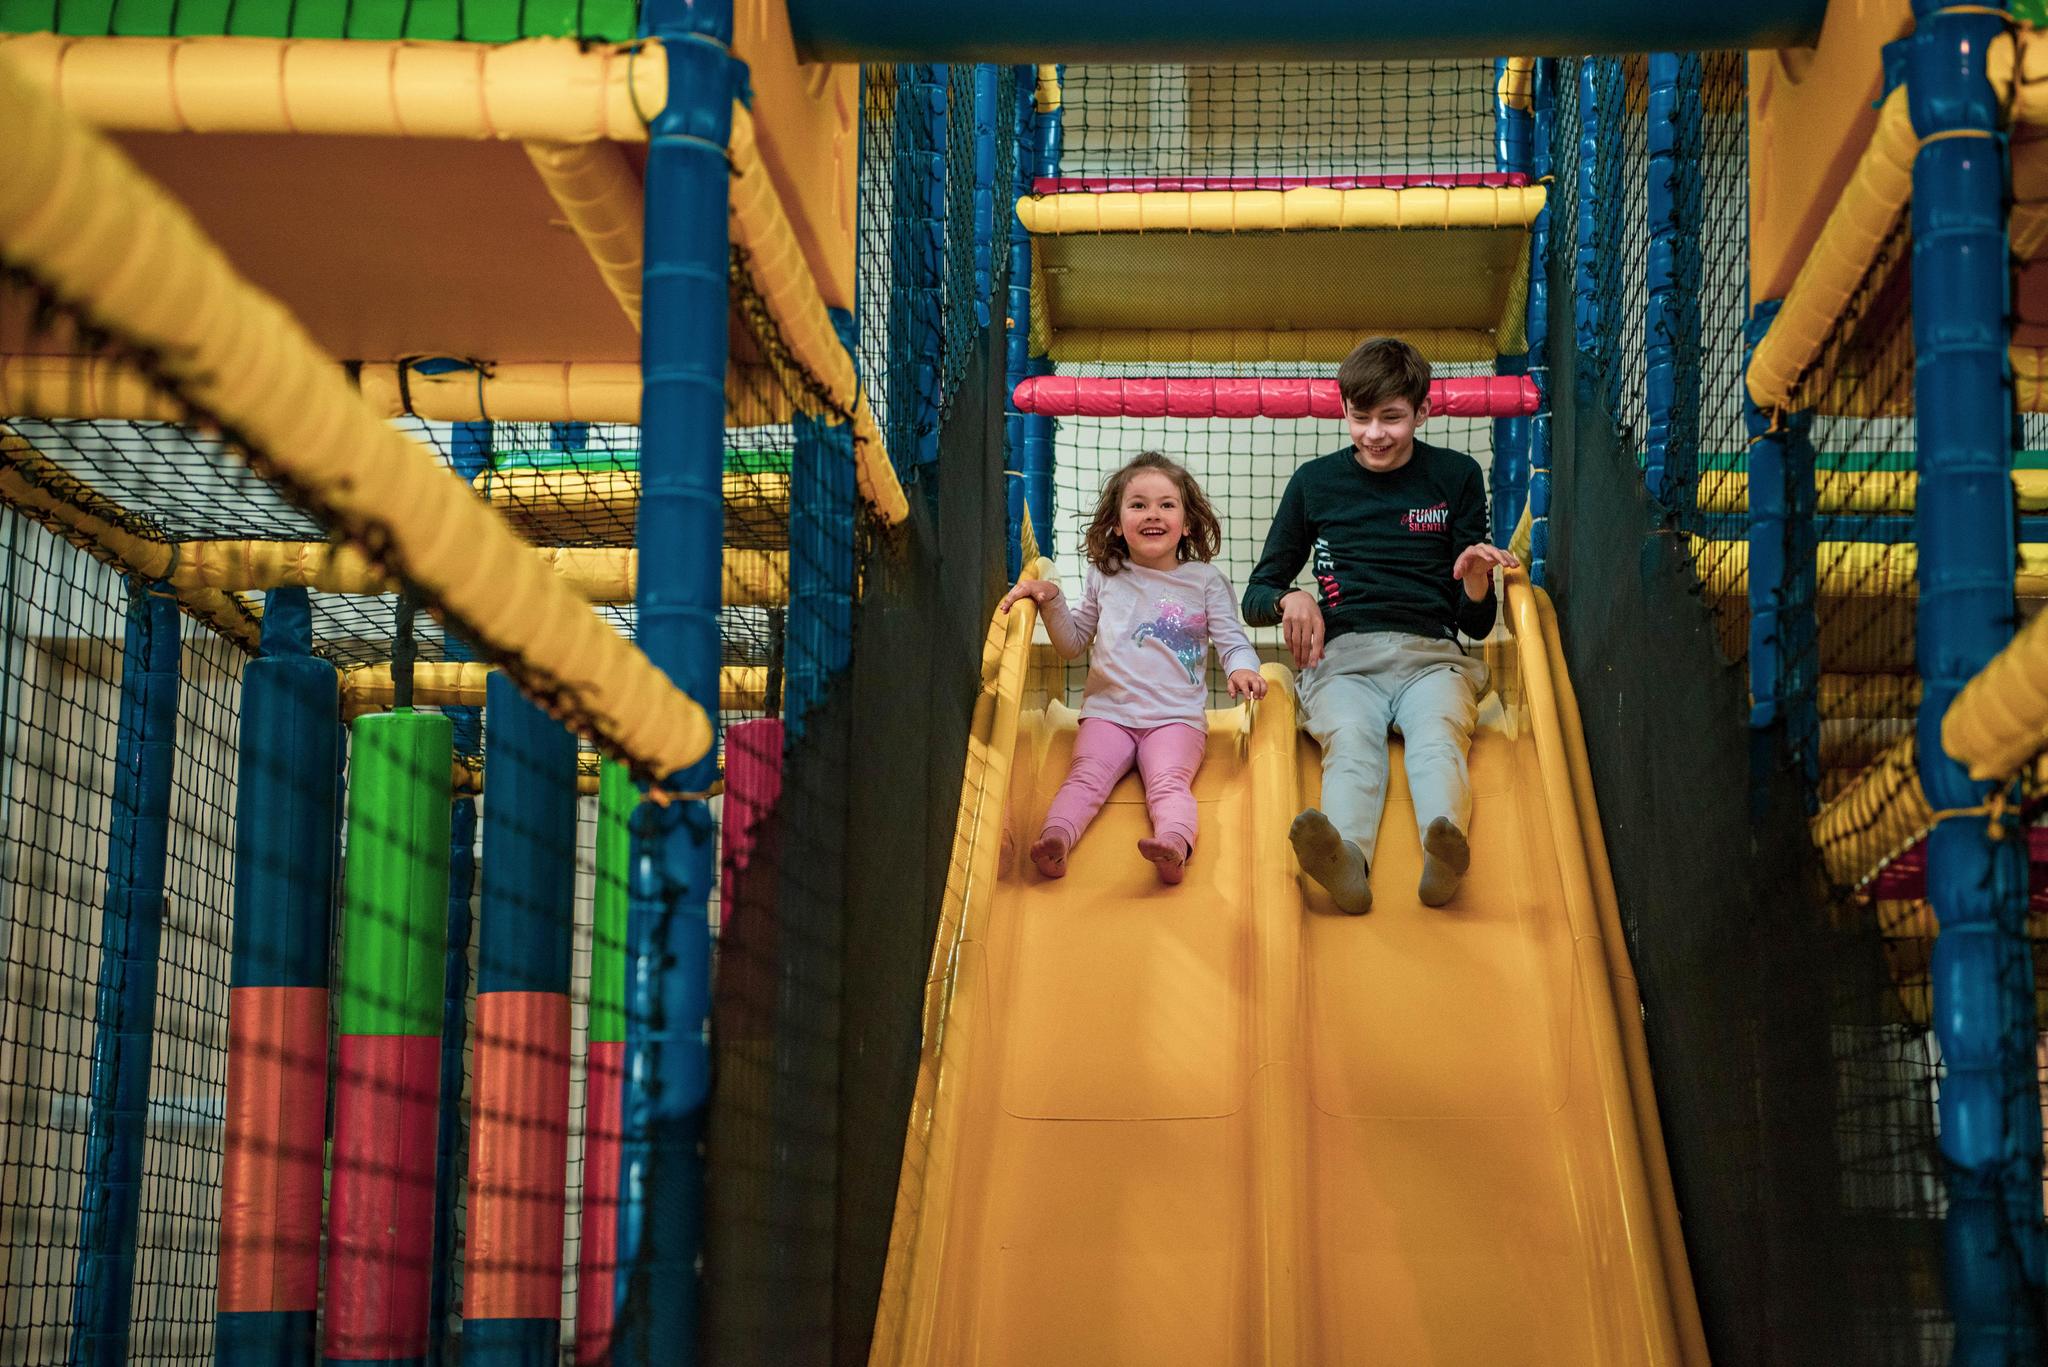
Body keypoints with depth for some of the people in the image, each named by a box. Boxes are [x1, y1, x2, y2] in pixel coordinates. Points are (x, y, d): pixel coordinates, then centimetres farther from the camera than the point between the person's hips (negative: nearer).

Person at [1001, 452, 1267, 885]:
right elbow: (1074, 643, 25)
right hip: (1108, 711, 2)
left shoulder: (1205, 580, 11)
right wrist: (1051, 601, 8)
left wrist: (1241, 668, -16)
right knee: (1087, 776, -24)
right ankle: (1055, 838, -47)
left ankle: (1173, 844, -55)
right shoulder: (1104, 578, 17)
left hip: (1177, 717, -2)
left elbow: (1232, 639, 7)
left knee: (1168, 782, -29)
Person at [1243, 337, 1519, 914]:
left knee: (1439, 735, -35)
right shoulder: (1315, 481, 16)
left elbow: (1477, 624, 15)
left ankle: (1443, 854, -65)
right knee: (1350, 740, -35)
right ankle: (1346, 860, -66)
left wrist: (1477, 577, -9)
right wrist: (1291, 598, -3)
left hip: (1431, 654, 1)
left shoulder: (1456, 476, 15)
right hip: (1341, 655, 0)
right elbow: (1256, 595, 21)